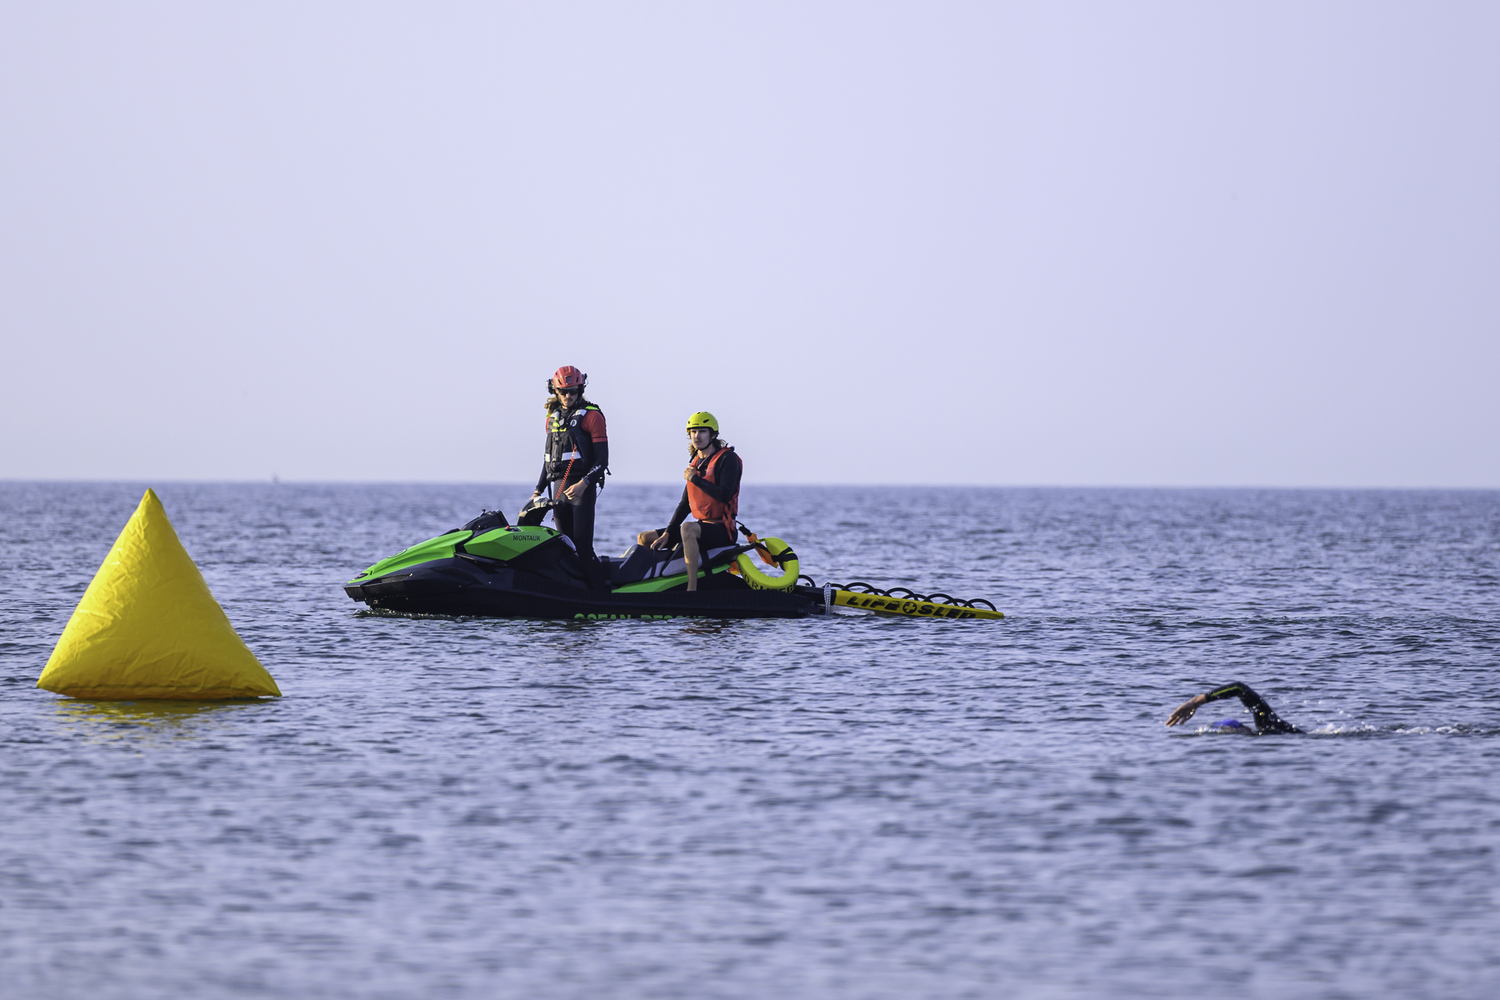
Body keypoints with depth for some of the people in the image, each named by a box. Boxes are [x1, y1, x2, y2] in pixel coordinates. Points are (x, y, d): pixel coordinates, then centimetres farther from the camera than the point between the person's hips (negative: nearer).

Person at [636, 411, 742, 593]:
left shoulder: (727, 458, -8)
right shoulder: (695, 462, 16)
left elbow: (725, 495, -23)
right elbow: (685, 503, 16)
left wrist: (694, 478, -14)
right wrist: (667, 533, 5)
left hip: (723, 529, -9)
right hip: (702, 525, 9)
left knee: (688, 528, -41)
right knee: (644, 539, 4)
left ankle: (692, 587, -44)